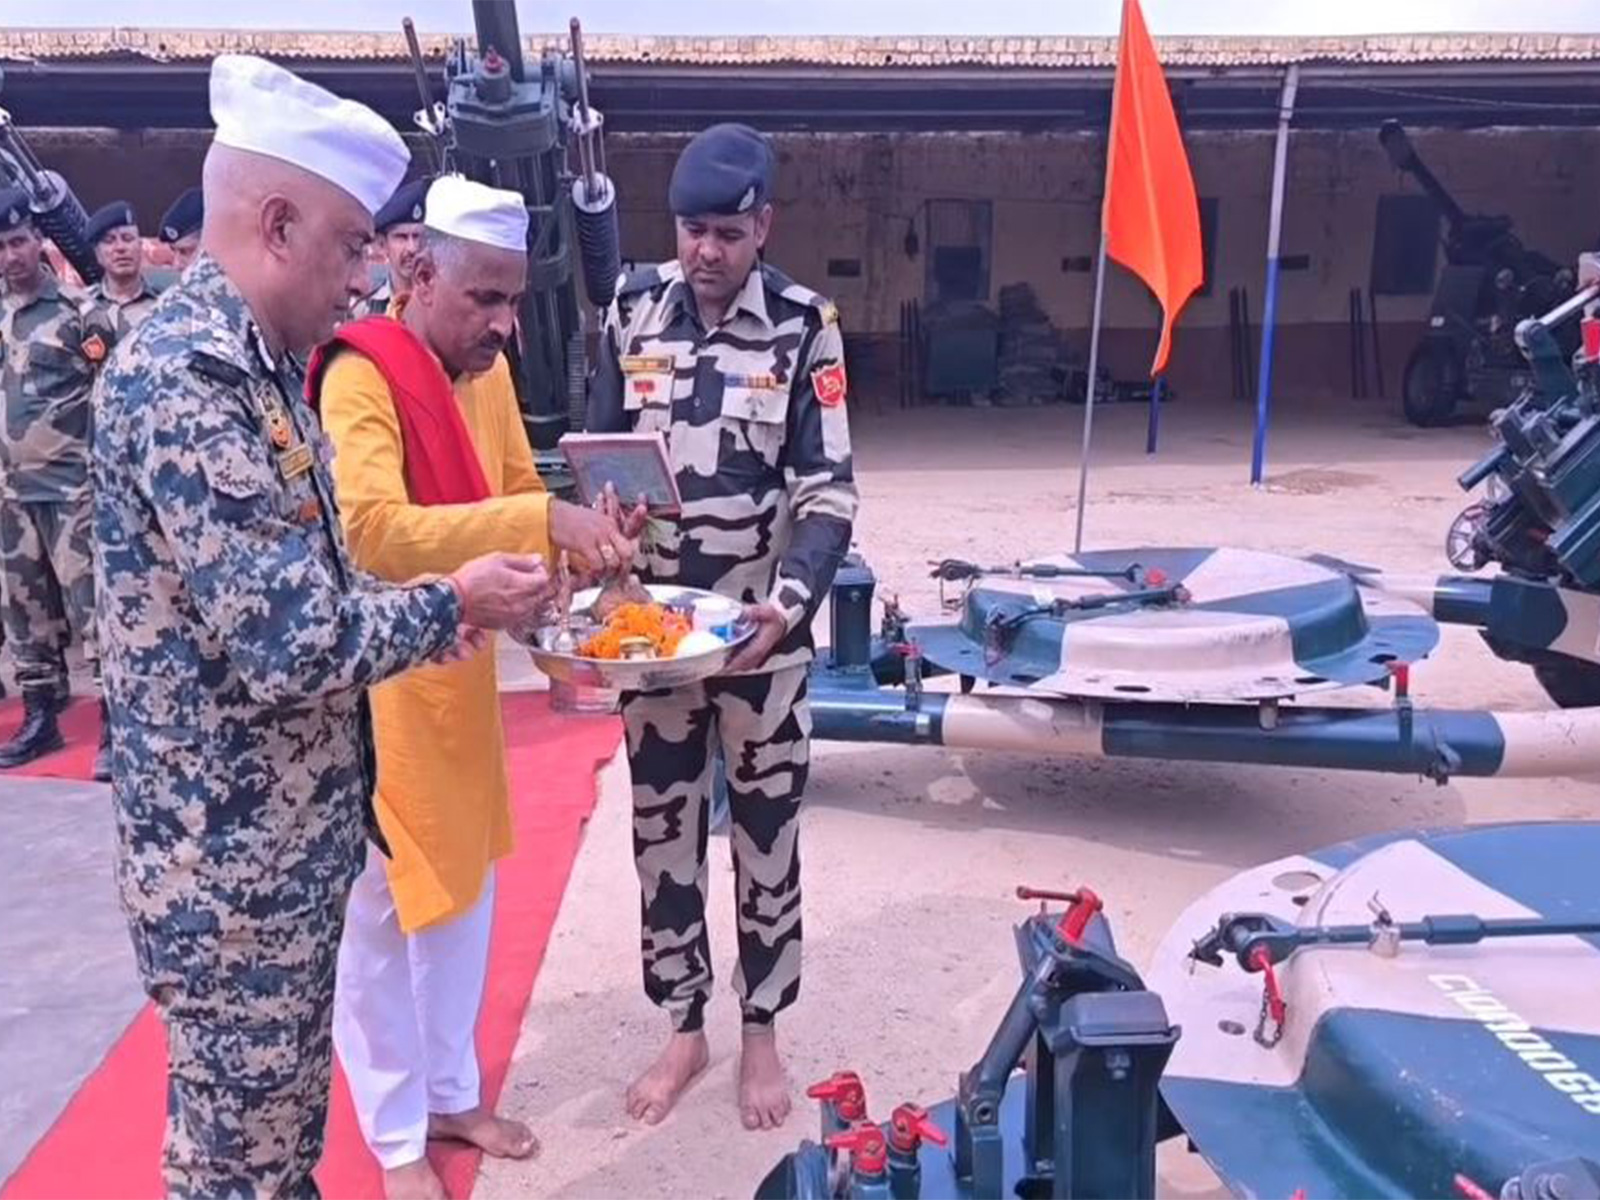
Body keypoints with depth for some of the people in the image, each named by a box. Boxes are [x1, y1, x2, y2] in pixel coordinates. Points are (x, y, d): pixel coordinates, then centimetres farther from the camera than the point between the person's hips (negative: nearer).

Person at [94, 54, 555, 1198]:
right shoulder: (183, 376, -23)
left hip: (286, 836, 9)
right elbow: (286, 643, -28)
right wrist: (450, 603, -13)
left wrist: (424, 616, 4)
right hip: (234, 859, -9)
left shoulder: (248, 362, 8)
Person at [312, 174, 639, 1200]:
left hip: (463, 665, 8)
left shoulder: (487, 369, 5)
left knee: (464, 886, 18)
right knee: (384, 903, 7)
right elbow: (372, 532, -33)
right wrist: (538, 522, -38)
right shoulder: (361, 375, -20)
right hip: (379, 676, -8)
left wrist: (574, 533, -7)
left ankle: (451, 1091, 37)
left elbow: (517, 490, 13)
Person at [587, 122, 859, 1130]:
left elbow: (831, 489, -10)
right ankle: (685, 1028, 32)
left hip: (760, 626, -2)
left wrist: (791, 603, -25)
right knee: (662, 830, 12)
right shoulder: (635, 309, 1)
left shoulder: (804, 327, -8)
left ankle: (762, 1033, 30)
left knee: (766, 831, 10)